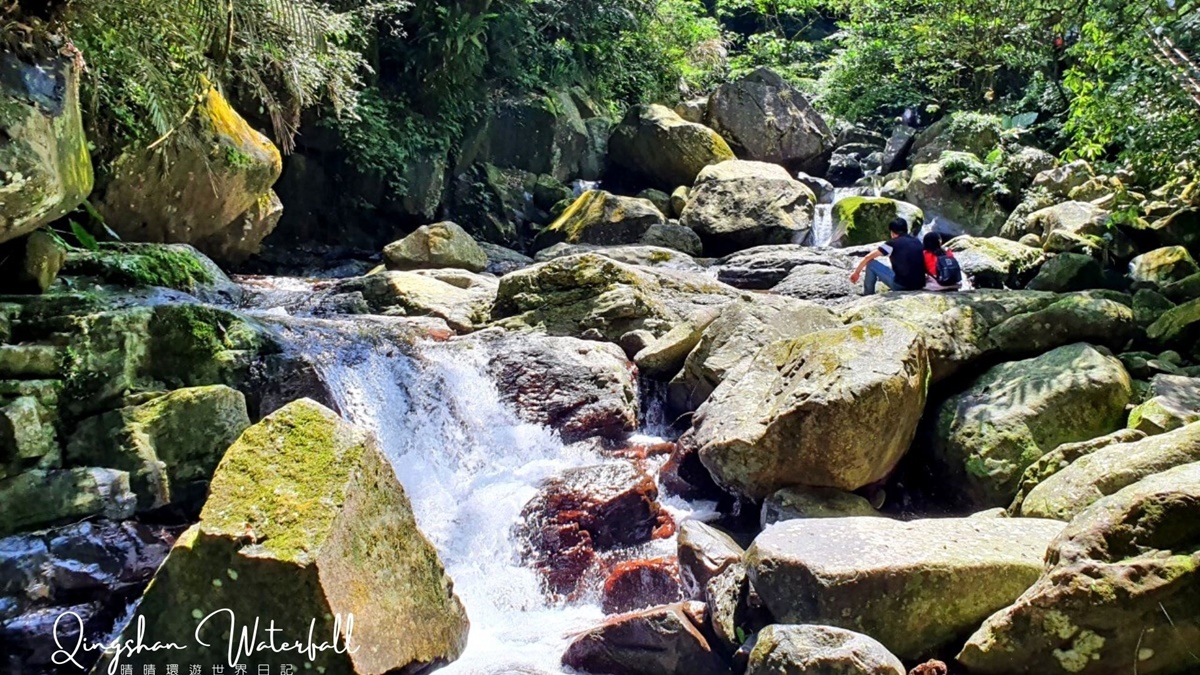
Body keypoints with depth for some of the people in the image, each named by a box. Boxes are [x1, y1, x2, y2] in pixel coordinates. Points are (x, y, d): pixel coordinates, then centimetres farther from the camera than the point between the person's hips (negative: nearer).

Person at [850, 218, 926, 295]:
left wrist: (856, 272, 15)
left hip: (901, 285, -6)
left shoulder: (893, 243, -3)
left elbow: (868, 257, 2)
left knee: (871, 264, 7)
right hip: (919, 285, 6)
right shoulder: (917, 242, 13)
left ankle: (868, 297, 16)